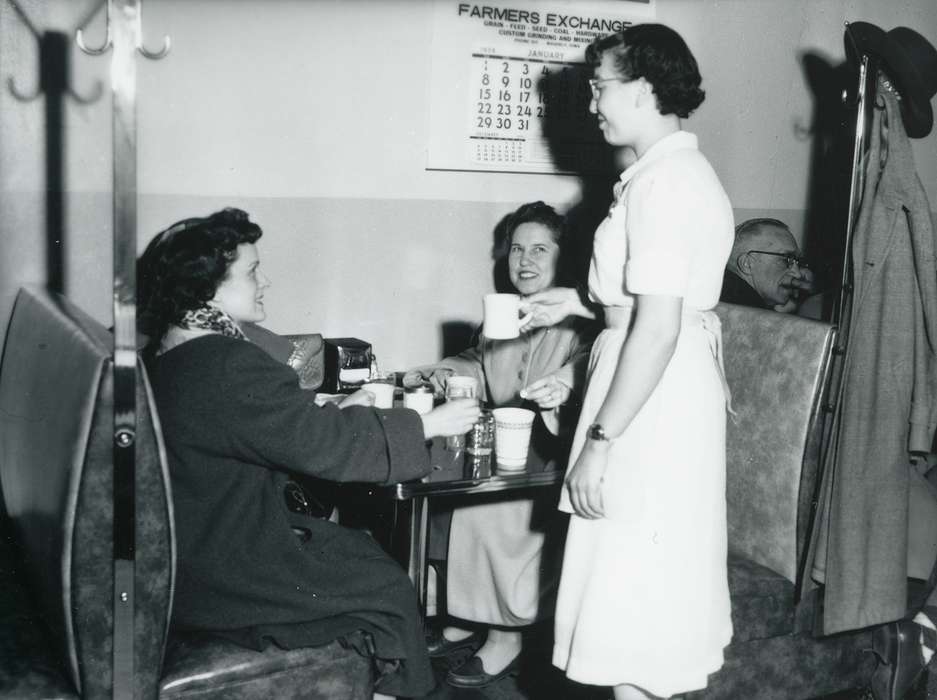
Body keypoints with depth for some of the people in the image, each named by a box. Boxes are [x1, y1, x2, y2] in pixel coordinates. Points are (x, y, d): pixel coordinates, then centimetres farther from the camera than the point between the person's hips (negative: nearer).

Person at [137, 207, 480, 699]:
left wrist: (339, 416, 9)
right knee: (388, 589, 3)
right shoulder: (227, 368, -26)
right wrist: (428, 425, -13)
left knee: (363, 551, 16)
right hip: (225, 580, -10)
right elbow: (323, 446, -23)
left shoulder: (168, 355, 6)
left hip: (192, 552, 10)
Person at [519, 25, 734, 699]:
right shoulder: (684, 170, 12)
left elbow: (657, 327, -24)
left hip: (652, 399, -10)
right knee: (662, 581, 21)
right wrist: (579, 302, 14)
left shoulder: (661, 184, -19)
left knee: (627, 592, 1)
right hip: (681, 390, 10)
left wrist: (599, 441, -20)